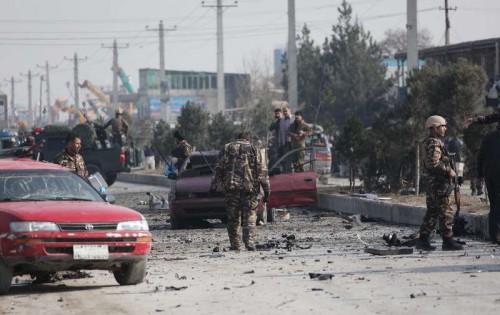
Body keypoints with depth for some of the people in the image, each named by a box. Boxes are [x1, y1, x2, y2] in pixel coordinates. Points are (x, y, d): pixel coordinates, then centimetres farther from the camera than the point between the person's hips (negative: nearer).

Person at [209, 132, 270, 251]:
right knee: (249, 218, 0)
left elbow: (218, 169, 8)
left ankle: (235, 245, 7)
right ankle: (250, 242, -16)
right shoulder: (254, 150, 10)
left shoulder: (227, 148, 12)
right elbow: (262, 171, 5)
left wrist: (213, 186, 10)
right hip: (250, 187, -1)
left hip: (231, 187, 1)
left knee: (233, 219, 7)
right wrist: (267, 189, 5)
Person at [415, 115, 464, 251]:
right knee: (445, 212, -8)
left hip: (434, 183, 11)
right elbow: (434, 163, -25)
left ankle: (423, 240, 13)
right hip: (439, 183, -11)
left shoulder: (432, 142, 19)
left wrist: (448, 171, 18)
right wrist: (449, 171, -16)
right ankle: (448, 241, -7)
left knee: (432, 212, 12)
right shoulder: (434, 143, -14)